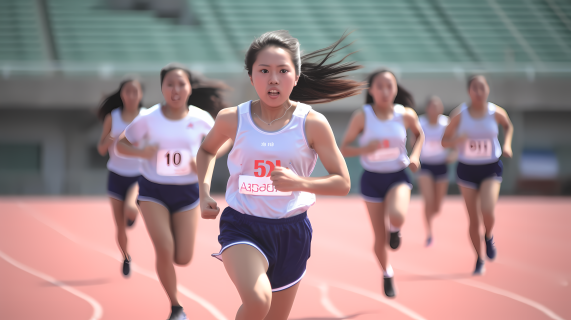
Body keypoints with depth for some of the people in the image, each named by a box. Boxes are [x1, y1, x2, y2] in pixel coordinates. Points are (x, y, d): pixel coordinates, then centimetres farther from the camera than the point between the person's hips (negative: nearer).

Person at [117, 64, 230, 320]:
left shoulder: (201, 119, -8)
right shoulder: (148, 119, -10)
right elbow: (121, 145, 1)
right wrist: (140, 152, -21)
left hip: (186, 192, 1)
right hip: (153, 190, -1)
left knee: (183, 259, 0)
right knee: (164, 252, -14)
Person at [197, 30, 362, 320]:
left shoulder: (312, 124, -9)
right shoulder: (232, 119, -6)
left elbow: (342, 183, -6)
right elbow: (207, 150, 17)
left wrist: (299, 182, -24)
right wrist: (204, 192, 2)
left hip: (291, 231, 2)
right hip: (242, 227, -2)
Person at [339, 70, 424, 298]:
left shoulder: (406, 115, -8)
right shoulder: (362, 116, -13)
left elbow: (419, 135, 13)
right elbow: (344, 148, -7)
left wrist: (415, 155, -5)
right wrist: (365, 149, -27)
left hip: (398, 177, 0)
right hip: (372, 179, 0)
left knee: (396, 216, -33)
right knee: (380, 239, 5)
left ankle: (395, 229, 5)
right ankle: (387, 274, 35)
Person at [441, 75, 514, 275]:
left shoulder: (496, 113, -7)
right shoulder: (460, 115, -9)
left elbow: (508, 126, 16)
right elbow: (444, 141, -4)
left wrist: (507, 144, 0)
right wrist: (457, 141, -24)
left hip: (491, 169, -1)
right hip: (467, 169, 1)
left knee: (487, 211, -22)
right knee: (473, 220, 4)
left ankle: (489, 236, 12)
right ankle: (479, 259, 23)